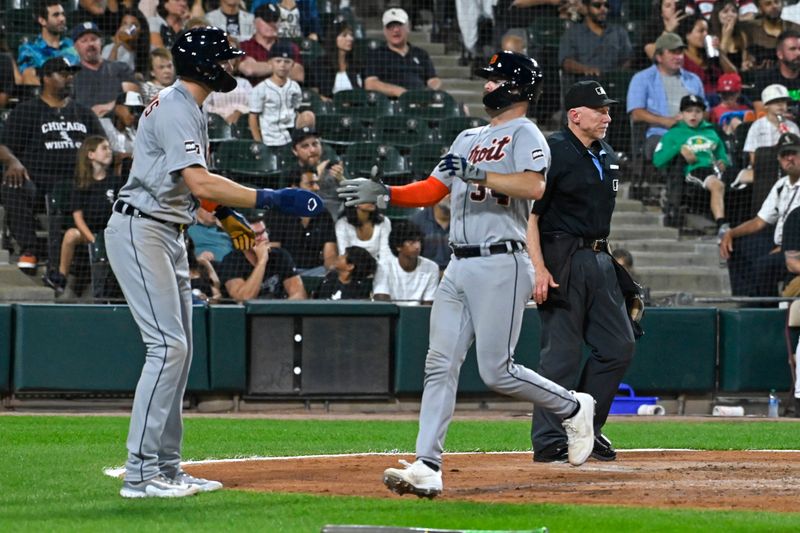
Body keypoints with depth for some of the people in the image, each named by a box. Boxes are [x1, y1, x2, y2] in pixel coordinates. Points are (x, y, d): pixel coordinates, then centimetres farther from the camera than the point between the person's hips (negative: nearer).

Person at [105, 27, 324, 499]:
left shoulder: (188, 108, 15)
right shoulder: (175, 110, -18)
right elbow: (200, 183, -29)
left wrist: (228, 217, 13)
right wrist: (273, 199, -29)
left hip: (169, 237, 11)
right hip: (140, 231, -11)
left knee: (180, 349, 10)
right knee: (168, 347, -15)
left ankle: (166, 467, 14)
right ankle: (140, 473, -16)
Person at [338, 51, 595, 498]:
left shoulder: (524, 134, -3)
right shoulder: (469, 139, 23)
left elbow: (534, 186, -21)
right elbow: (431, 190, 21)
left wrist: (479, 175, -24)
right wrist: (383, 193, 7)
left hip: (501, 265, -8)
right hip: (460, 267, 8)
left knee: (497, 370, -8)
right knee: (440, 365, -2)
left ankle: (574, 409, 15)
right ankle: (427, 467, -6)